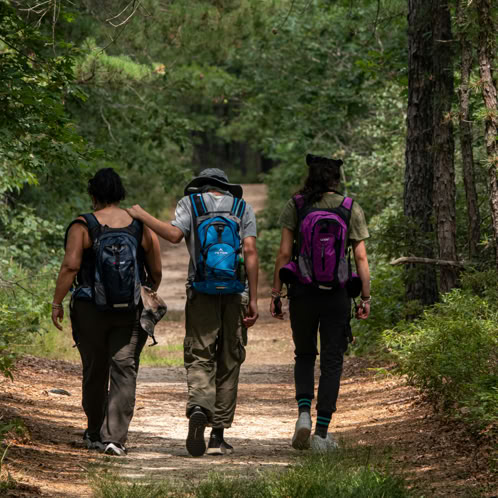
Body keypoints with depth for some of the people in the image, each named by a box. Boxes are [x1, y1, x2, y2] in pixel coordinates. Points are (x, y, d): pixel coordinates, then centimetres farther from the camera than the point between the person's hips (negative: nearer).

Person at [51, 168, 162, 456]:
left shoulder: (82, 226, -5)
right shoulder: (142, 226, 3)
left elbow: (70, 266, -13)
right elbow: (156, 272, 5)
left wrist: (57, 303, -6)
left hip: (91, 310, 0)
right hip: (131, 312, 1)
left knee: (94, 372, 13)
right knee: (124, 371, -2)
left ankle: (95, 434, 27)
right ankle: (114, 437, -13)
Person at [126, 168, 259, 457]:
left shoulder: (190, 202, 7)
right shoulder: (243, 208, 11)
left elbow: (175, 234, -11)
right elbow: (250, 251, 0)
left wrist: (142, 216, 2)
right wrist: (254, 299, -3)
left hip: (202, 293, -1)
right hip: (236, 295, 1)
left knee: (200, 359, -1)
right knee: (228, 364, 8)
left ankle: (198, 408, -31)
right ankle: (218, 436, 9)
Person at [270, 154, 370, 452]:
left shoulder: (295, 206, -1)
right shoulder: (351, 209, 0)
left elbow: (284, 253, -4)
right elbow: (361, 258, -1)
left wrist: (276, 293, 1)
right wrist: (366, 297, 4)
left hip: (302, 291, 1)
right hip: (337, 294, 0)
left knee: (305, 355, 19)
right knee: (332, 362, 6)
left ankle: (304, 413, -3)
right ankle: (322, 433, 2)